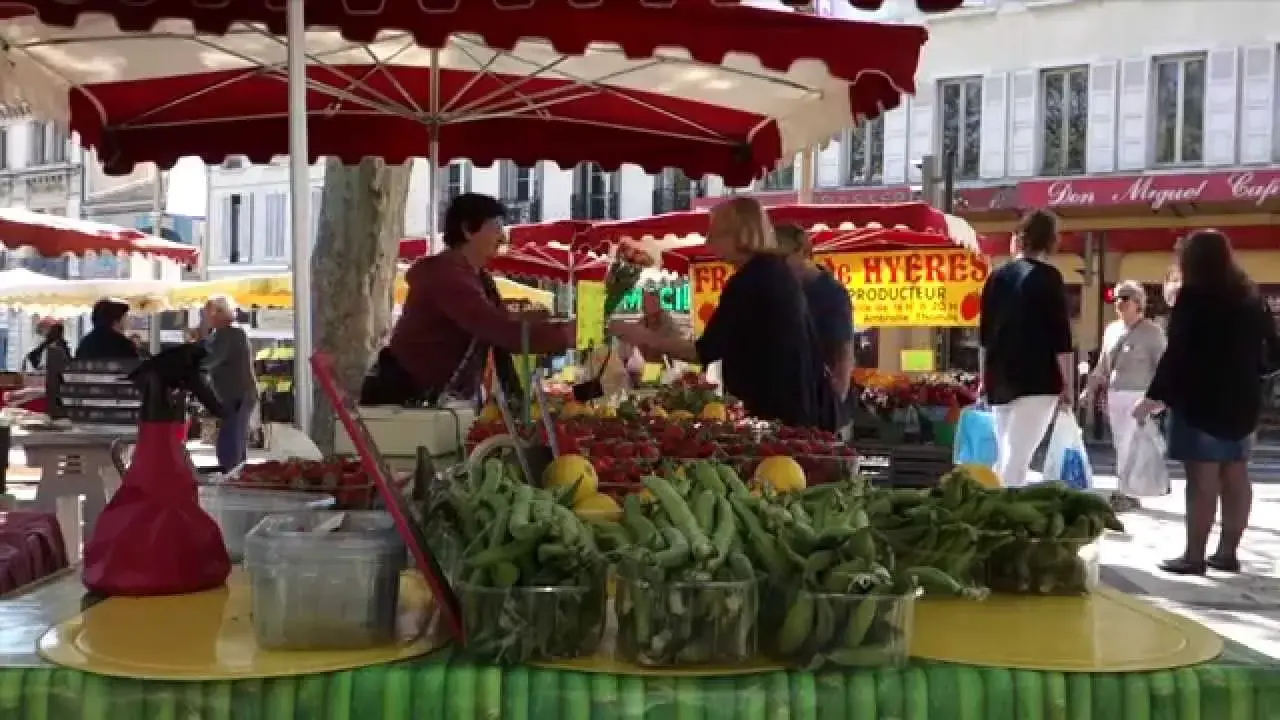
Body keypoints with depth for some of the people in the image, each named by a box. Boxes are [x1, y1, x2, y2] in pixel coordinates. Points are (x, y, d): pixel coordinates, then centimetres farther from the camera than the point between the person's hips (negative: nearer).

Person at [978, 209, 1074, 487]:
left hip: (1000, 380, 5)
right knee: (1018, 457, -11)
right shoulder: (1048, 277, -4)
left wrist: (985, 378, 23)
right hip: (1037, 380, -5)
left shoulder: (997, 276, 11)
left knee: (1006, 455, 13)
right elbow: (1061, 336, -8)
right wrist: (1067, 384, -3)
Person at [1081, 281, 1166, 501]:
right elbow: (1103, 364, 18)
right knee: (1121, 445, 10)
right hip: (1114, 395, 7)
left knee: (1129, 445, -9)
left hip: (1137, 395, -7)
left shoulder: (1151, 332, -6)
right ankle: (1128, 490, 18)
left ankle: (1126, 493, -3)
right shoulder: (1111, 330, 13)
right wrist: (1092, 388, 11)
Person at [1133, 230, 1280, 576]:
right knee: (1235, 475, 9)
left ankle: (1194, 555, -9)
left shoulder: (1194, 295, -9)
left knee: (1202, 478, -9)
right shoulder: (1250, 297, 12)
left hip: (1200, 399, -7)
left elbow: (1177, 352, -15)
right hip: (1242, 399, 7)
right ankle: (1227, 552, 14)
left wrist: (1155, 396, -11)